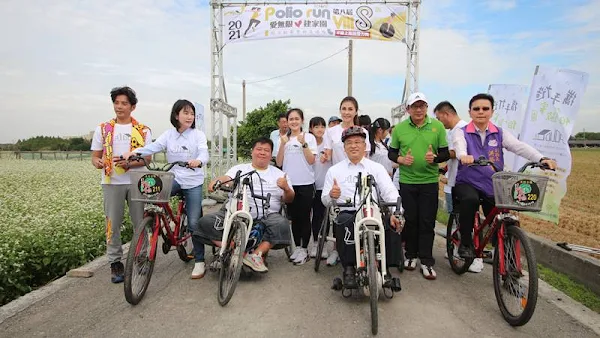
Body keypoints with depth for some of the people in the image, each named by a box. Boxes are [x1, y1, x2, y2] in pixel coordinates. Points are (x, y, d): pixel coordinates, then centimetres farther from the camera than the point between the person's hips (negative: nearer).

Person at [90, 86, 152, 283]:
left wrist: (128, 163, -19)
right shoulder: (103, 129, 8)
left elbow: (147, 158, -1)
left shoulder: (143, 131, 4)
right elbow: (95, 156, 9)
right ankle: (115, 263, 15)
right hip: (112, 183, 1)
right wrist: (99, 163, -15)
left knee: (140, 223, 4)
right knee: (113, 224, 3)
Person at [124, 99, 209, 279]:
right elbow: (153, 147, -11)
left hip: (193, 182, -2)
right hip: (174, 178, 3)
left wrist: (198, 161, -44)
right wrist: (133, 151, -30)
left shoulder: (198, 135, -5)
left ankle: (199, 261, 11)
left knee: (194, 223, -2)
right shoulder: (169, 134, 3)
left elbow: (204, 153, -19)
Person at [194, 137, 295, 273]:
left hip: (266, 216, 0)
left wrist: (286, 189, -12)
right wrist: (215, 181, -26)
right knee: (206, 222, -20)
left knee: (282, 224, -32)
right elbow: (226, 179, -2)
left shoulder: (279, 174, 16)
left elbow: (288, 200, 11)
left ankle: (257, 254, -23)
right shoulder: (239, 169, 17)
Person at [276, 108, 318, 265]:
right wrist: (283, 144, -8)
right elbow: (279, 163, 3)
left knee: (304, 217, 1)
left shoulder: (309, 137, 0)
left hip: (305, 184, -3)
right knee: (294, 217, 11)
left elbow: (311, 161, -8)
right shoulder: (284, 138, 10)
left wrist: (303, 143, -17)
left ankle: (304, 250, 11)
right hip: (289, 183, 4)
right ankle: (297, 247, 23)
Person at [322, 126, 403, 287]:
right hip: (347, 213, 0)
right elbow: (325, 200, 13)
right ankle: (348, 268, -20)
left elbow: (390, 192, 3)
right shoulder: (334, 170, 17)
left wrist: (394, 213, -15)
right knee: (346, 222, -35)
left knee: (392, 224, -30)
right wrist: (331, 195, -13)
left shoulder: (377, 168, 16)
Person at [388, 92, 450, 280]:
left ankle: (426, 261, 13)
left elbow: (446, 153, 2)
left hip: (429, 182, -1)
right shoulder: (399, 128, 1)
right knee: (410, 220, 11)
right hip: (407, 181, 1)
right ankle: (411, 255, 28)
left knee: (427, 222, 2)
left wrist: (435, 157, -19)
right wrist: (400, 159, -13)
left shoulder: (437, 126, 0)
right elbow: (391, 152, 8)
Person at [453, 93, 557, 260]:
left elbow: (519, 146, -8)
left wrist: (542, 158, -26)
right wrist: (463, 156, -47)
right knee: (470, 199, -35)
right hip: (467, 183, -3)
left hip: (492, 187, 3)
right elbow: (459, 146, -22)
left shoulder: (500, 134, 7)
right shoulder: (461, 132, 0)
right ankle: (466, 242, -16)